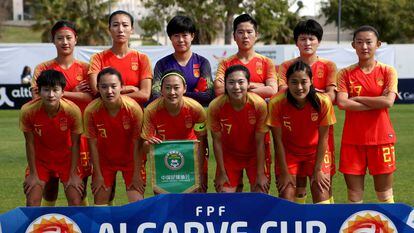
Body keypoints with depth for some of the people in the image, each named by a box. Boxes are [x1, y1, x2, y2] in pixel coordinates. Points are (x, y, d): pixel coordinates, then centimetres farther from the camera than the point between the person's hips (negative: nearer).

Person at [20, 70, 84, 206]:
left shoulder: (73, 110, -26)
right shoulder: (28, 111, -26)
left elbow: (75, 143, -13)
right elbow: (30, 143, -12)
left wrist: (73, 174, -10)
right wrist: (33, 174, -9)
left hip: (66, 158, 0)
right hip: (40, 158, 0)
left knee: (75, 202, -7)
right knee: (32, 203, -8)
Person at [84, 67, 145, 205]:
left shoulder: (134, 108, -24)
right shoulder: (91, 111, -21)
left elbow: (136, 144, -17)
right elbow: (93, 145, -12)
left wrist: (137, 175, -13)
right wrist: (98, 175, -8)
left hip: (130, 159, -1)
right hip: (104, 159, 1)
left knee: (137, 202, -9)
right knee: (100, 202, 2)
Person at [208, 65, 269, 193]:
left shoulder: (259, 104, -25)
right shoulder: (215, 106, -24)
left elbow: (259, 142, -17)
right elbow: (217, 141, -13)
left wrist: (260, 174, -14)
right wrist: (221, 173, -8)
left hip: (255, 155, 0)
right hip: (229, 155, 1)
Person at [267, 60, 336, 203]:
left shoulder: (323, 102, -23)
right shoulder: (276, 103, -24)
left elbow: (323, 138, -13)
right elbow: (278, 140, -15)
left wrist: (318, 170, -10)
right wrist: (284, 172, -12)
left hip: (315, 151, 0)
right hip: (288, 152, 0)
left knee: (322, 198, -6)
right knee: (286, 199, -7)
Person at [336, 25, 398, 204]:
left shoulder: (387, 71, 2)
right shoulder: (345, 74, 4)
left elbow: (388, 101, -13)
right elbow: (342, 103, -12)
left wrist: (357, 98, -8)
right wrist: (377, 103, -12)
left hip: (381, 137, -1)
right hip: (352, 140, 1)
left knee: (385, 195, 5)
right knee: (354, 196, 5)